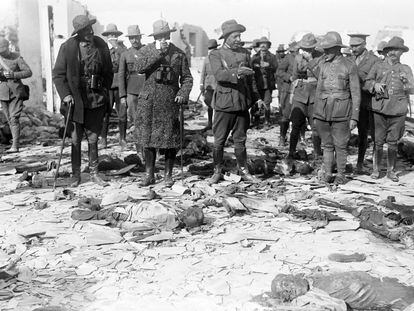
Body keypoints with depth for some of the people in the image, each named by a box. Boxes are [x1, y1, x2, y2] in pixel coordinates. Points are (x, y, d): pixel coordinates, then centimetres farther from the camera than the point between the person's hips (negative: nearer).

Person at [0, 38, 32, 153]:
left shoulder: (17, 58, -2)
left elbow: (28, 72, -6)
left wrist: (13, 75, -18)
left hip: (16, 92, -4)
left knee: (14, 118, -13)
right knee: (9, 120, 9)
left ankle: (15, 146, -17)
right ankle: (15, 141, 23)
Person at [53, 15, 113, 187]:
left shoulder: (101, 45, 2)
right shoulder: (67, 47, -6)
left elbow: (108, 72, 11)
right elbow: (58, 74, -3)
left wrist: (105, 92, 5)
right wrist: (65, 95, -14)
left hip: (96, 101, 2)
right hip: (75, 100, -2)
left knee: (93, 139, 11)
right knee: (76, 140, 5)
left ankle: (94, 173, 22)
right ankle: (76, 176, 17)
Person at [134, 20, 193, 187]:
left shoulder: (179, 54, 7)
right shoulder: (145, 51, 5)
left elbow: (186, 78, 11)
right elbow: (140, 67, -14)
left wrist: (183, 94, -5)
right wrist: (158, 53, -16)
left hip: (170, 102, 0)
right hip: (148, 101, 0)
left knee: (169, 139, 1)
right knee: (147, 138, 3)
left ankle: (168, 175, 15)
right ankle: (149, 175, 15)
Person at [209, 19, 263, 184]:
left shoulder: (244, 53, 11)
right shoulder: (215, 54, -1)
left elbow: (250, 78, 19)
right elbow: (219, 74, -20)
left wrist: (256, 97, 13)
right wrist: (236, 72, -35)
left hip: (242, 104, 3)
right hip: (224, 104, -3)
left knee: (240, 139, 9)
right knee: (219, 141, 3)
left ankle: (243, 170, 19)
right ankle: (217, 171, 16)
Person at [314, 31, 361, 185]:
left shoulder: (350, 65, -3)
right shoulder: (323, 65, 10)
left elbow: (356, 93, -3)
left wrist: (354, 117, -7)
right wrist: (315, 114, 13)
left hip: (341, 111, -3)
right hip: (323, 109, 4)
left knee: (340, 145, 2)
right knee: (327, 144, 8)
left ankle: (341, 174, 15)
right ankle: (327, 173, 16)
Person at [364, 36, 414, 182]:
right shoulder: (378, 66, 10)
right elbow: (366, 83, 7)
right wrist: (374, 84, -14)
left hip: (398, 110, 1)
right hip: (379, 108, -1)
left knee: (393, 142, 6)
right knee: (378, 141, 1)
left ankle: (391, 170, 18)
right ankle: (376, 169, 16)